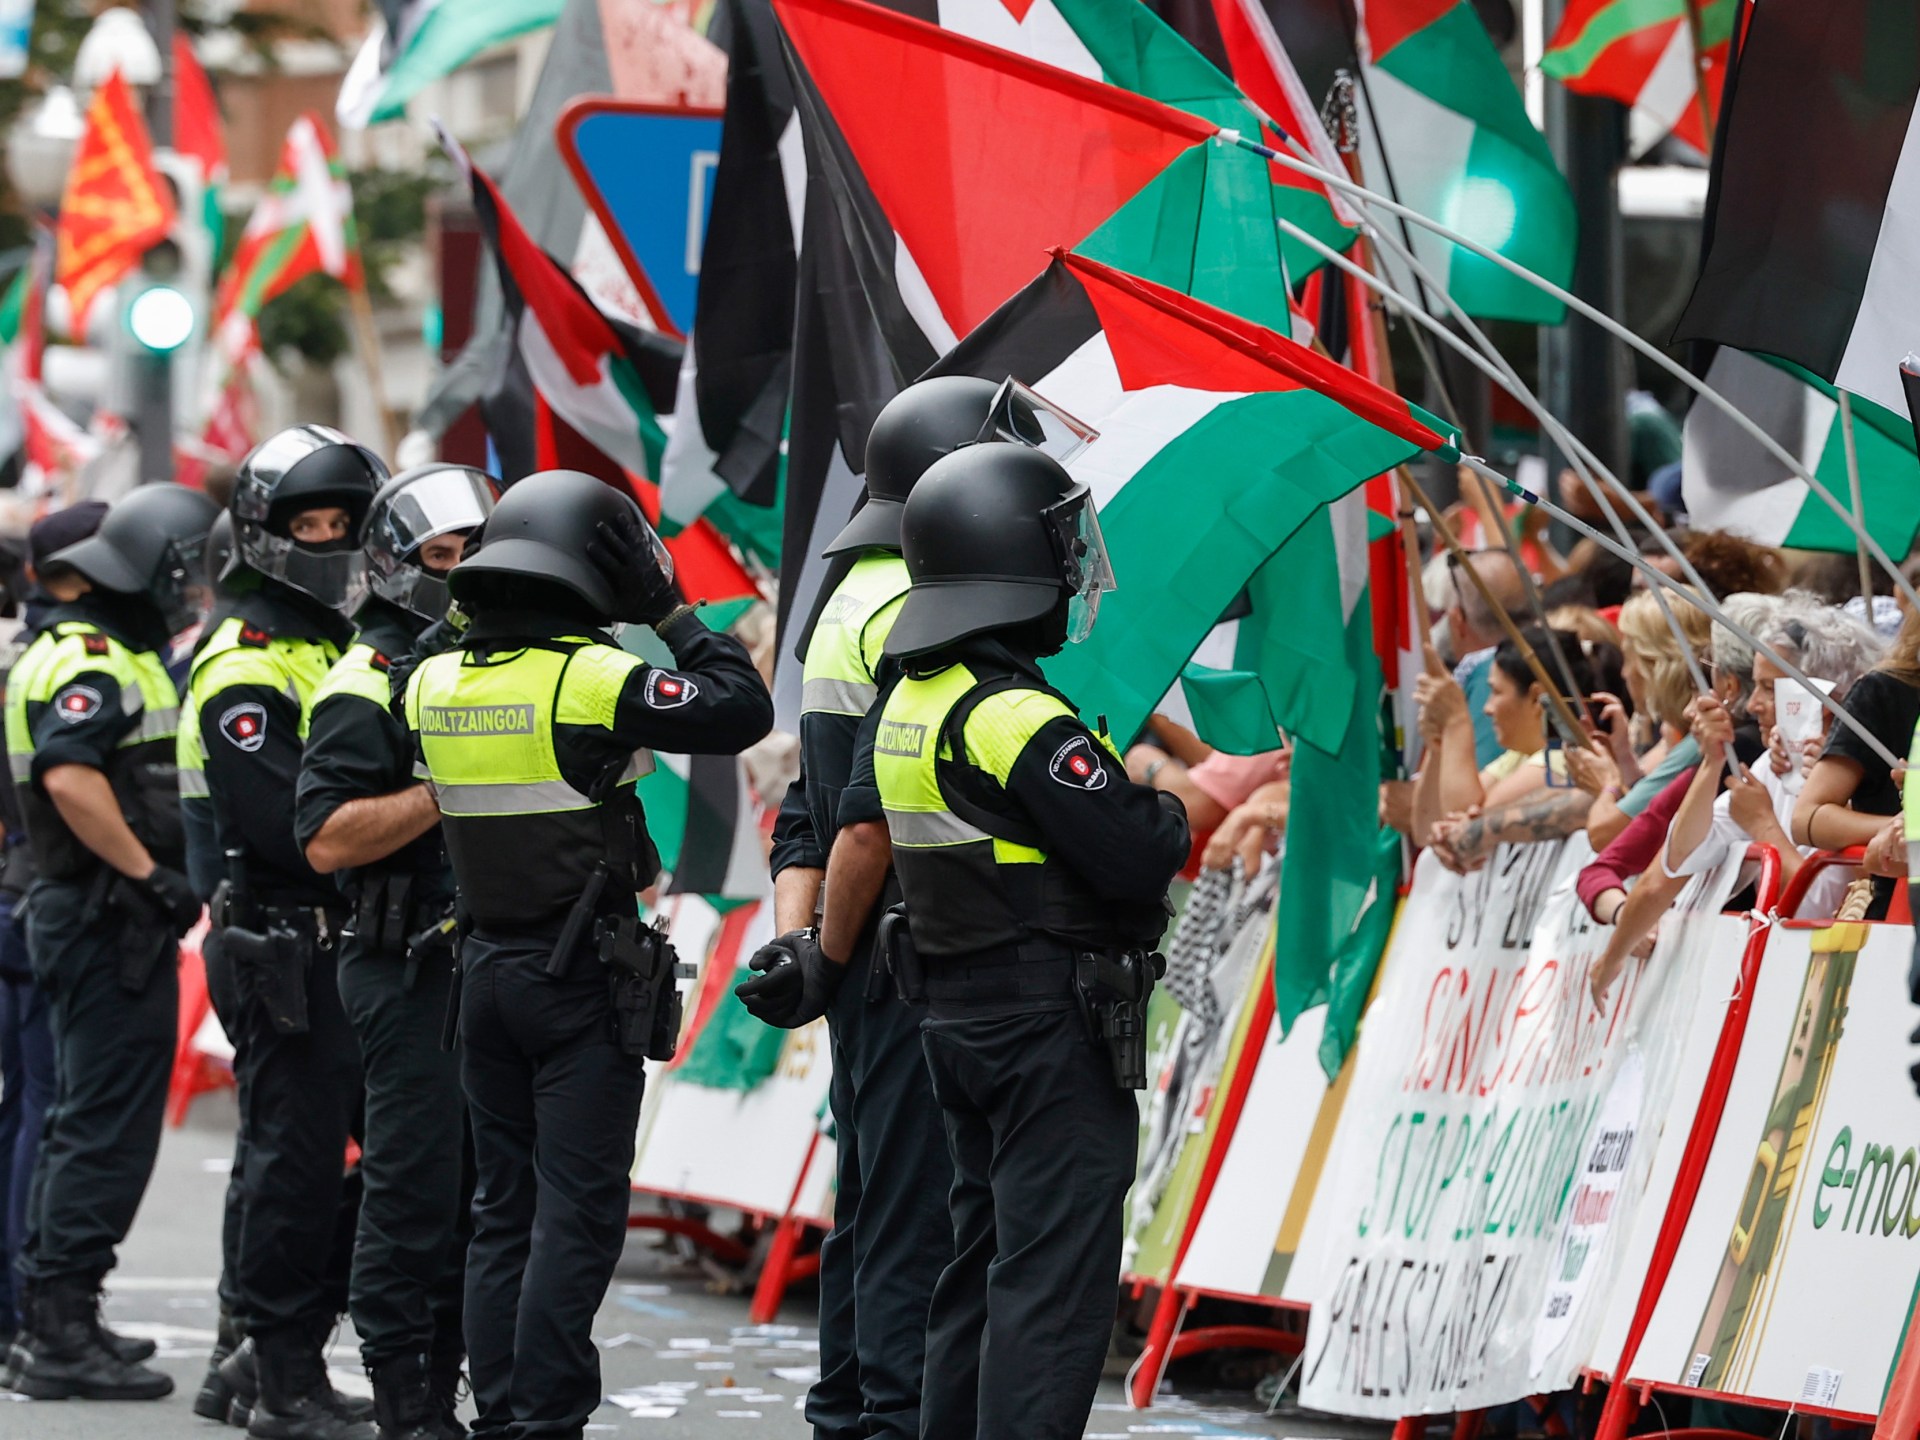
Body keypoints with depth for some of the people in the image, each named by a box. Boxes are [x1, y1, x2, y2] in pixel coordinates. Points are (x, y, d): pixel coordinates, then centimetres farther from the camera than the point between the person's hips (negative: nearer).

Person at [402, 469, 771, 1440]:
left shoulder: (435, 684, 2)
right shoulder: (592, 680, -16)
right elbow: (741, 709, -18)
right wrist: (677, 620, -2)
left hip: (485, 967, 6)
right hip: (584, 978, -6)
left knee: (504, 1207, 13)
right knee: (578, 1212, -3)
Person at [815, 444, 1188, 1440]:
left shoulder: (905, 704, 8)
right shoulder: (1019, 719, -20)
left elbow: (855, 835, 18)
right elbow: (1134, 858, -22)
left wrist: (823, 945, 33)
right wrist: (1168, 819, -2)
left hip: (957, 1014, 9)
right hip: (1054, 1023, -9)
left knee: (984, 1263, 17)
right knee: (1056, 1280, -8)